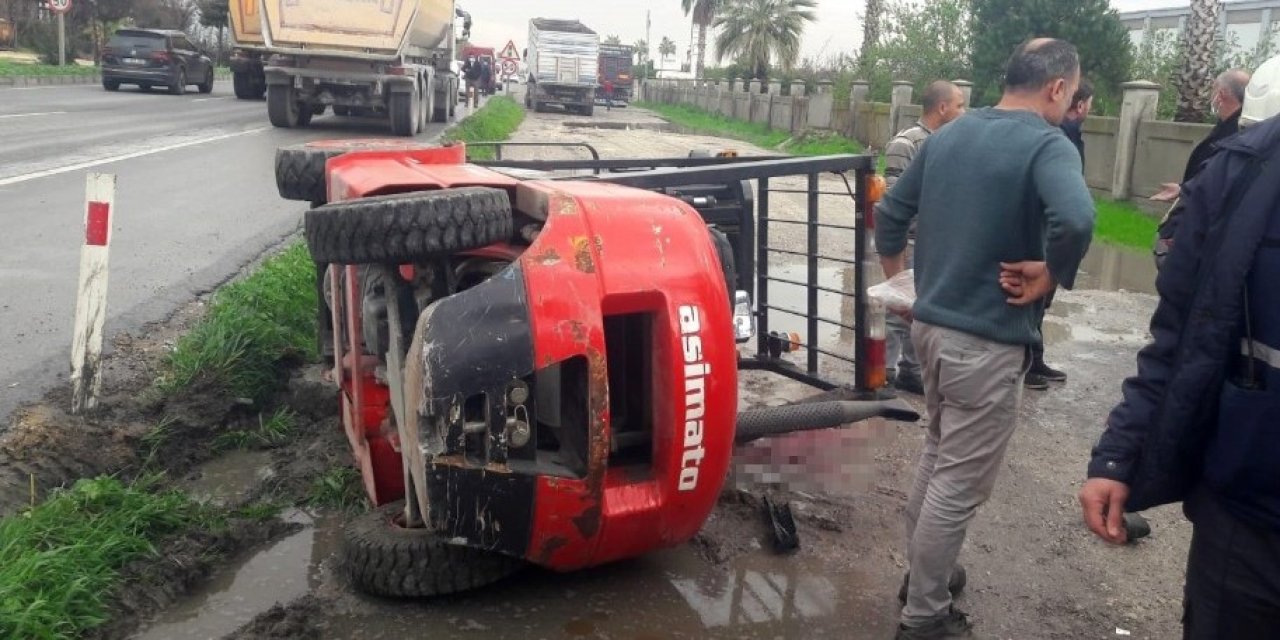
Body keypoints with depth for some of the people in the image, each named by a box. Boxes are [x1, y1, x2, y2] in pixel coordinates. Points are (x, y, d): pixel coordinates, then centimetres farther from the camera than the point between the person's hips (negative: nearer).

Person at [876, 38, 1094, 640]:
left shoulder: (947, 135, 8)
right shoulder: (1047, 145, -14)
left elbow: (889, 212, 13)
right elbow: (1075, 218, -34)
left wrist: (897, 271, 25)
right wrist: (1052, 273, -17)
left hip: (931, 324, 8)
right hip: (987, 342, -8)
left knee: (937, 454, 24)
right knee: (959, 485, 4)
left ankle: (923, 572, 38)